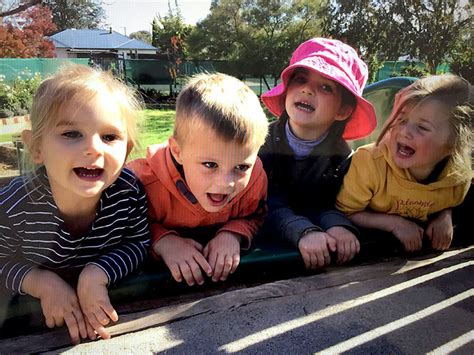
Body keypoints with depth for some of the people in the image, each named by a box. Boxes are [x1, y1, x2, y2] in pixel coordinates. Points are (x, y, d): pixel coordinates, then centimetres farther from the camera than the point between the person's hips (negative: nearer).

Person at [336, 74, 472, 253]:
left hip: (417, 246, 5)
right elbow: (343, 214, -19)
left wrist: (445, 216, -12)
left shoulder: (459, 177, -14)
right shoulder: (369, 162, -28)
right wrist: (394, 222, -26)